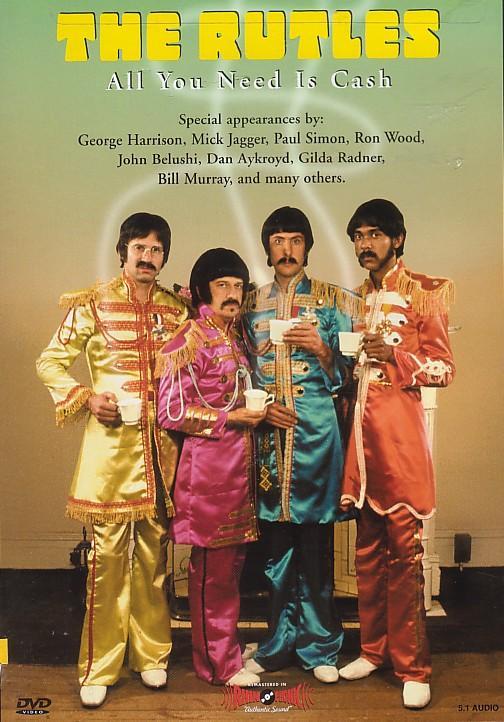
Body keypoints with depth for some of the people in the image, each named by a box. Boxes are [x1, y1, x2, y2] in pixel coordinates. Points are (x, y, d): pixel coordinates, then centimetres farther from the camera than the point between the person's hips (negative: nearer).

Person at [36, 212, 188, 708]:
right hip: (110, 439, -2)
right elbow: (51, 361, 6)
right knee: (107, 553, -1)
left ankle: (150, 653, 26)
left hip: (161, 443, 3)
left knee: (154, 551, 10)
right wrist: (84, 398, -7)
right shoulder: (92, 305, 3)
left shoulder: (177, 310, 10)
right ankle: (98, 668, 15)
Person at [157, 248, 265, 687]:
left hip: (238, 462, 8)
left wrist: (257, 410, 9)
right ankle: (219, 663, 19)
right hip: (209, 464, -8)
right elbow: (172, 410, -15)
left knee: (233, 561, 15)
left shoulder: (233, 337, 15)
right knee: (213, 566, 3)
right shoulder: (192, 338, -10)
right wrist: (231, 418, -14)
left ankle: (225, 648, 31)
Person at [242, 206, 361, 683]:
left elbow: (348, 372, 5)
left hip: (316, 430, -2)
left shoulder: (333, 300, 7)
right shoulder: (252, 304, 13)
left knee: (314, 538, 2)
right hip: (267, 431, 2)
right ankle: (280, 640, 24)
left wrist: (321, 348, -13)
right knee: (276, 539, 8)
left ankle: (319, 644, 18)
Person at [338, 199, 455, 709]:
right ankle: (373, 648, 24)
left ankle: (412, 666, 11)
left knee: (404, 550, -2)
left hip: (399, 425, -5)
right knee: (368, 547, 11)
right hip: (360, 426, 6)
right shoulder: (358, 297, 17)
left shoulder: (423, 292, -1)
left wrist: (395, 355, -17)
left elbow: (444, 369, -4)